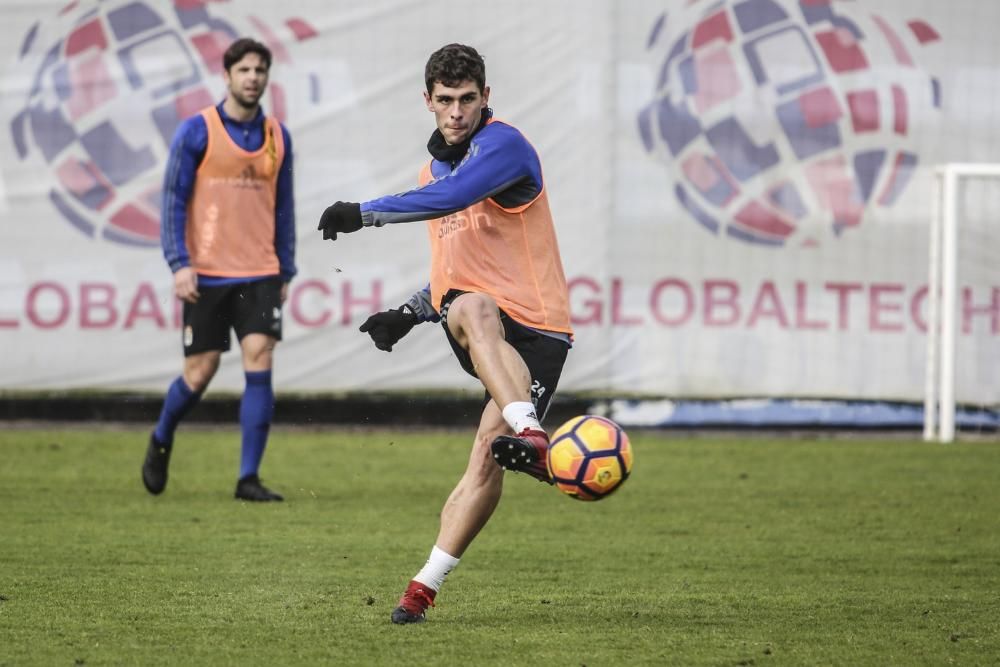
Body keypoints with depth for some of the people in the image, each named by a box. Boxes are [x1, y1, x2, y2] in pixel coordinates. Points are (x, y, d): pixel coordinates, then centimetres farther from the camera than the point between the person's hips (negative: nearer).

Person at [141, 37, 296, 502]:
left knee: (259, 362, -10)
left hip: (260, 274, 3)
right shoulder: (197, 131, -3)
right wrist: (179, 263, -11)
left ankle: (249, 478, -5)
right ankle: (161, 441, 32)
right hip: (207, 273, -3)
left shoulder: (277, 136, 9)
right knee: (200, 371, 1)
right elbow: (173, 199, -3)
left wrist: (286, 271, 13)